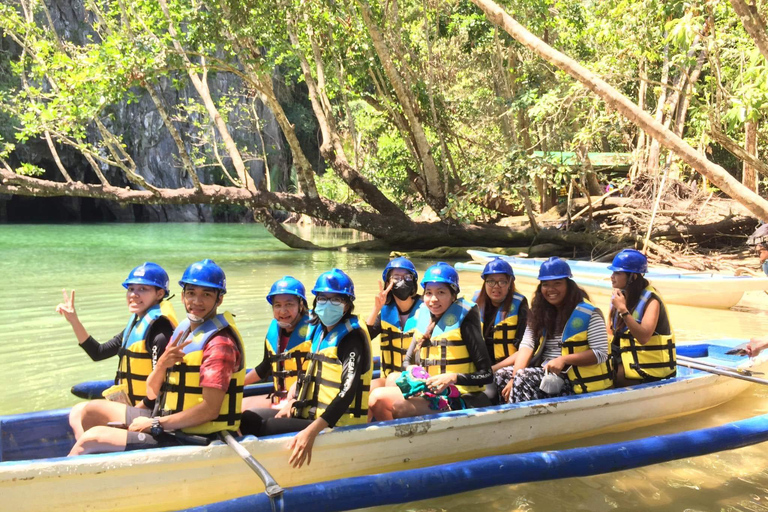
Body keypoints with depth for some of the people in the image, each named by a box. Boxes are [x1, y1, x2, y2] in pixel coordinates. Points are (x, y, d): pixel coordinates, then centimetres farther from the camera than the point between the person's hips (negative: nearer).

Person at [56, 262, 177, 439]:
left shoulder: (158, 327, -17)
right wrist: (74, 321, 10)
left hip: (148, 411, -9)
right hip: (131, 407, 9)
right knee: (77, 413, 11)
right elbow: (98, 353, 17)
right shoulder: (136, 324, 12)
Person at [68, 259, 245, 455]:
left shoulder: (219, 343, -16)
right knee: (85, 411, 14)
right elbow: (152, 393, 11)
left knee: (92, 438, -12)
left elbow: (209, 410, -22)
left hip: (191, 438, -9)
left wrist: (155, 424, -15)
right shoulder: (183, 331, 10)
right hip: (169, 421, 9)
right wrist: (161, 364, -10)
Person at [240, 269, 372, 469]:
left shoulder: (352, 337, -15)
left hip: (338, 422, -9)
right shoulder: (320, 331, 11)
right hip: (311, 413, 9)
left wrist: (311, 431, -34)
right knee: (248, 419, 6)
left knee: (265, 428, -23)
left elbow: (348, 392, -26)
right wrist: (292, 402, 5)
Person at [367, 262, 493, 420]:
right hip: (430, 395, 7)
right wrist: (411, 370, -5)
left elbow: (486, 375, -10)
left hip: (460, 401, -6)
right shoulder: (424, 321, 9)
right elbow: (407, 361, 18)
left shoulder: (463, 322, -8)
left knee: (399, 405, -28)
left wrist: (453, 378, -23)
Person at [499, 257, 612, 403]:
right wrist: (514, 378, -17)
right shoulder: (539, 313, 10)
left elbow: (601, 353, -11)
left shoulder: (588, 313, -6)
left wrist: (563, 360, -22)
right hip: (545, 373, 6)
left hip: (574, 380, -6)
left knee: (523, 377, -29)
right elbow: (526, 346, -2)